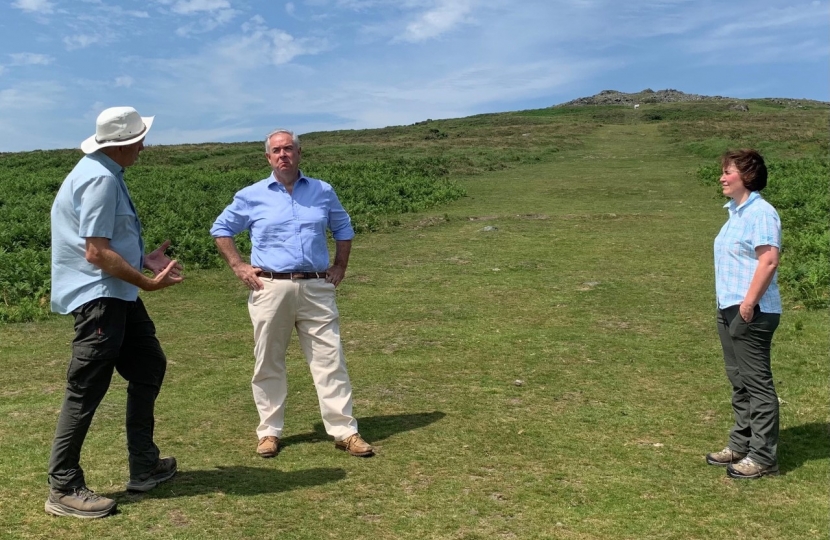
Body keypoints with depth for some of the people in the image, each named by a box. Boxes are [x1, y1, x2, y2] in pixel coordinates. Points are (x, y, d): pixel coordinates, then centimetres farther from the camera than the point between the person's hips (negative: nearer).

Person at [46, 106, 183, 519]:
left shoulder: (103, 172, 12)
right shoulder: (100, 179, -20)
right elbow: (97, 253, -23)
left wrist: (143, 260, 11)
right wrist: (147, 281, -16)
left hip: (117, 295, 11)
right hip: (98, 298, -11)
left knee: (149, 367, 17)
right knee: (86, 391, -4)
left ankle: (144, 466, 27)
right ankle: (63, 489, 8)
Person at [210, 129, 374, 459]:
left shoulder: (323, 192, 10)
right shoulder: (251, 196, 5)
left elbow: (343, 228, 24)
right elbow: (221, 229, 15)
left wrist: (340, 266, 13)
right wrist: (238, 266, 4)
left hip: (317, 289, 1)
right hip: (271, 289, -1)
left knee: (330, 360, 0)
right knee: (268, 364, 6)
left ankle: (344, 431, 6)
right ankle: (269, 431, 20)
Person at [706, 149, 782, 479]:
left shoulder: (760, 213, -15)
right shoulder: (736, 212, 15)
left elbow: (769, 261, -22)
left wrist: (748, 303, -22)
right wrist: (730, 305, 16)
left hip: (752, 312, -10)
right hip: (729, 309, 10)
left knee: (757, 382, -2)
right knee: (739, 381, 17)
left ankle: (763, 457, 7)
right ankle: (741, 445, 29)